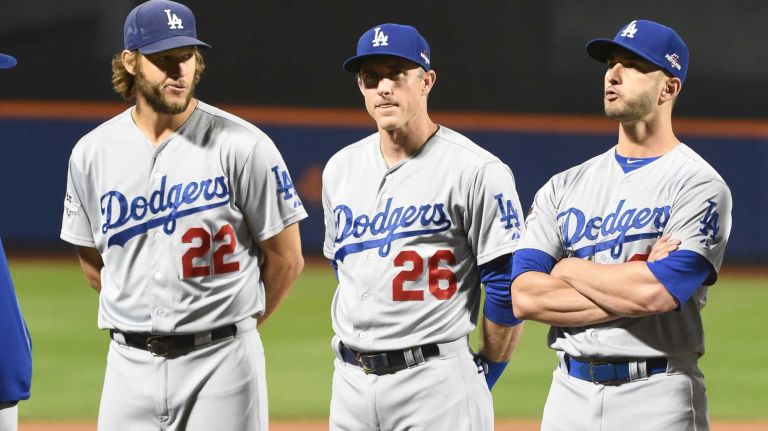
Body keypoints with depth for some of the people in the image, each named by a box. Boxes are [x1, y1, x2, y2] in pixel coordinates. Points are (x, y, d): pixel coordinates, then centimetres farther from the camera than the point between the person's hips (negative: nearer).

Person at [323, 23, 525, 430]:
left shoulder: (475, 171, -8)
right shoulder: (341, 167, 12)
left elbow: (509, 287, -8)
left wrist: (485, 374, -3)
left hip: (435, 379, -6)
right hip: (351, 378, 7)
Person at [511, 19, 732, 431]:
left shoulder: (699, 186, -5)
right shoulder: (564, 187, 12)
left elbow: (654, 294, -18)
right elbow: (525, 297, -1)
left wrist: (570, 270, -2)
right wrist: (628, 286, -10)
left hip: (658, 397, -5)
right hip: (569, 393, 5)